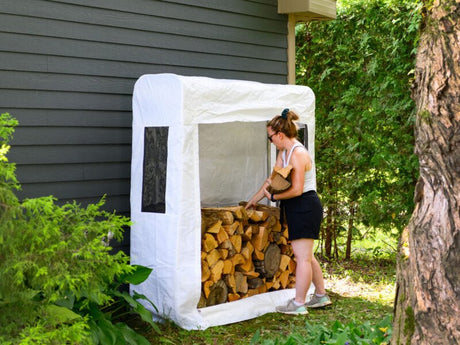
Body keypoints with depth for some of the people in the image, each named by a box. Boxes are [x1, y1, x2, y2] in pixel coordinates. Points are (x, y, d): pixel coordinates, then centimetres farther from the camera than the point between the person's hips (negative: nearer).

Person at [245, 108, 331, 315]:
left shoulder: (298, 154, -19)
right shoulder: (284, 152, 12)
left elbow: (296, 190, -22)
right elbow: (273, 179, 19)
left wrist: (274, 197, -10)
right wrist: (255, 199, 22)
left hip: (305, 207, -10)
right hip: (299, 209, 10)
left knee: (302, 256, -4)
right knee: (305, 256, 17)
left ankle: (298, 303, 2)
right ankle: (321, 295, 28)